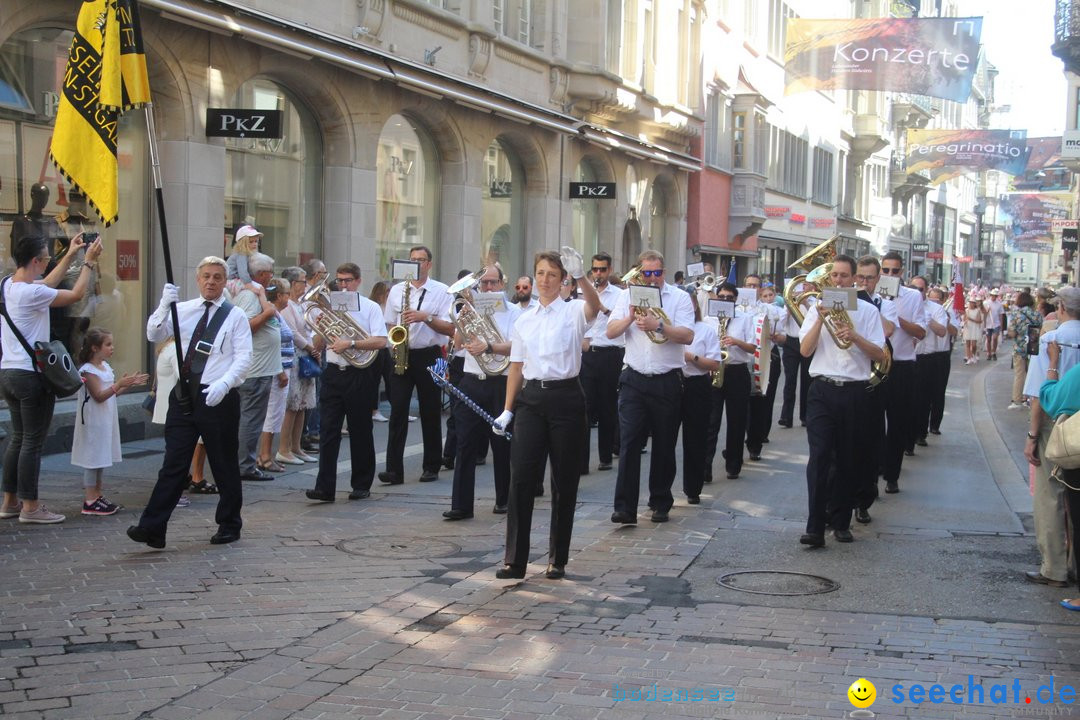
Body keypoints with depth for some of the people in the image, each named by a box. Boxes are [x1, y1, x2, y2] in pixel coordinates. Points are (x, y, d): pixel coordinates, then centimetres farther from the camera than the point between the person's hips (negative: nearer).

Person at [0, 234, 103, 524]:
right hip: (31, 375, -9)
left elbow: (47, 283, 24)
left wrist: (71, 255, 28)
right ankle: (30, 506, 3)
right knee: (33, 441, -2)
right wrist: (89, 262, 2)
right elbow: (76, 294, -11)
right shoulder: (31, 292, -19)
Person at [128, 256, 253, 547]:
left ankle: (229, 525, 22)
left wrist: (223, 383, -23)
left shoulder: (235, 316, 0)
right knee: (173, 463, 0)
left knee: (224, 465, 7)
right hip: (184, 393, 3)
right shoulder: (184, 310, 9)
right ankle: (153, 528, -2)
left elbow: (244, 358, -7)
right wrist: (164, 305, -17)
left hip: (218, 398, -3)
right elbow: (154, 335, -1)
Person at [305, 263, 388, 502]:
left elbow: (380, 341, -11)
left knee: (360, 430, 5)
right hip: (334, 373, 3)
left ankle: (361, 485, 16)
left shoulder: (370, 308, 1)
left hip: (359, 375, -3)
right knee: (328, 430, -4)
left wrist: (350, 344, -19)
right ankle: (324, 487, -7)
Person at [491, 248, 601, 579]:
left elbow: (594, 306, -23)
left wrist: (581, 277, -41)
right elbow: (516, 367, 13)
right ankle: (515, 560, 1)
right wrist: (507, 410, 7)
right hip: (531, 398, 3)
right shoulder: (524, 319, 13)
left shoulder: (573, 312, 1)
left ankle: (558, 559, 15)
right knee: (521, 478, -4)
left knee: (564, 481, 4)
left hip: (565, 397, -3)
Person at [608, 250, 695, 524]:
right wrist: (630, 317, -15)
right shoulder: (628, 295, 9)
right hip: (634, 379, 1)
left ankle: (660, 504, 21)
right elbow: (611, 331, 1)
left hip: (667, 382, -1)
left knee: (664, 447, 8)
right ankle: (625, 508, -9)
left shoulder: (679, 297, 1)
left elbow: (687, 336, -11)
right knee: (629, 443, -7)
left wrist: (658, 325, -23)